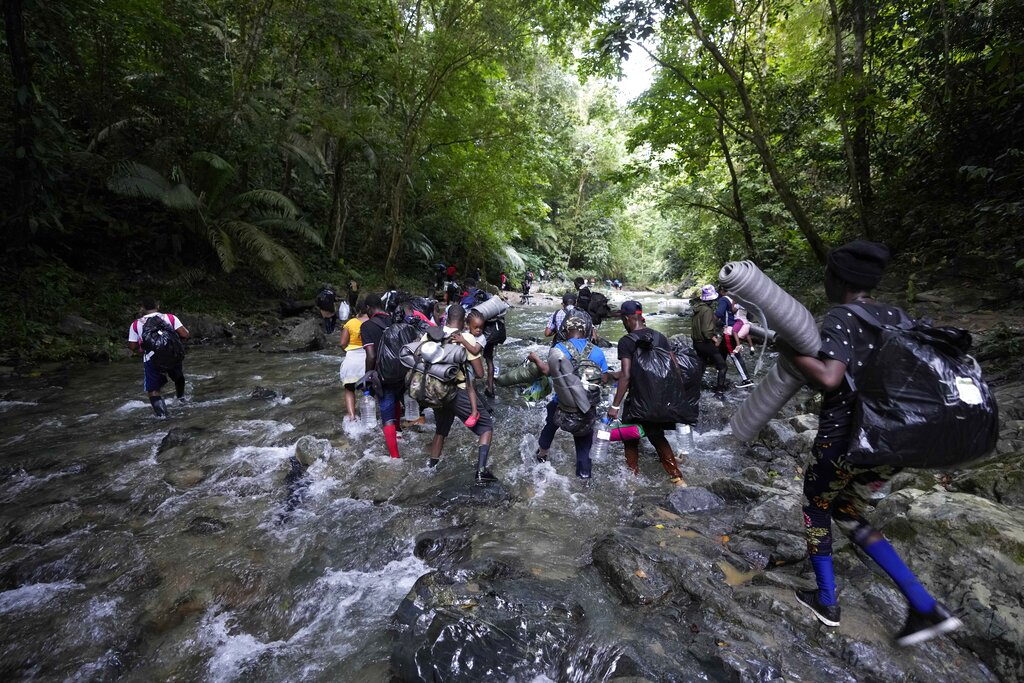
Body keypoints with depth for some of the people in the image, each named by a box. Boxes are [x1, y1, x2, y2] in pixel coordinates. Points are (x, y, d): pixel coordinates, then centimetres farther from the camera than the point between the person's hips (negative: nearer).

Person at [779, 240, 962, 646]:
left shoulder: (839, 320, -16)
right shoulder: (896, 316, 6)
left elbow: (829, 378, -29)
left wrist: (789, 349, -18)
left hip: (844, 438, -7)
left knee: (817, 508, 18)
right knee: (848, 516, 24)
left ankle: (826, 601, 29)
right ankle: (925, 607, 20)